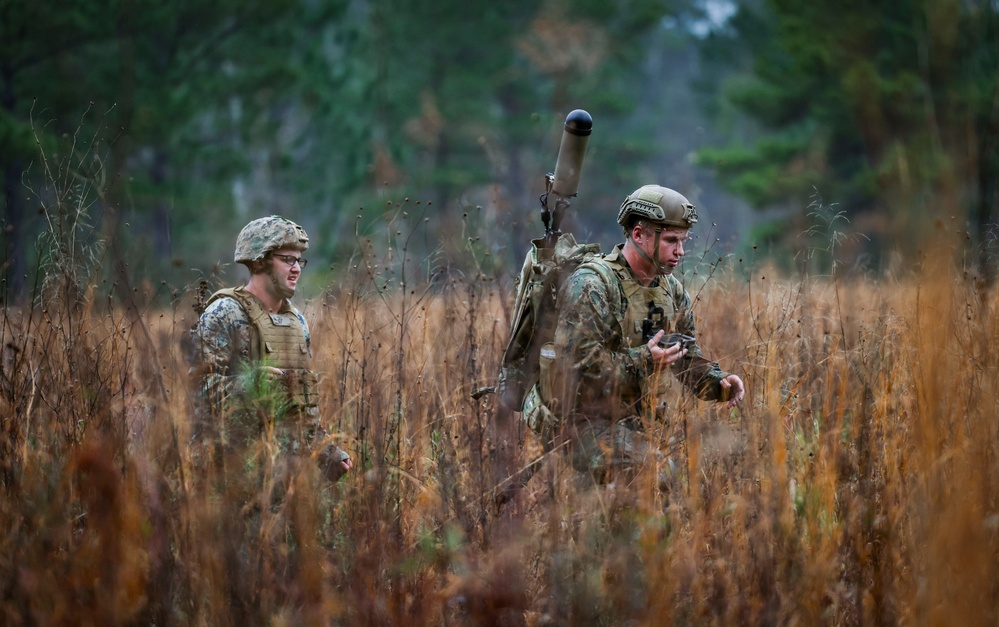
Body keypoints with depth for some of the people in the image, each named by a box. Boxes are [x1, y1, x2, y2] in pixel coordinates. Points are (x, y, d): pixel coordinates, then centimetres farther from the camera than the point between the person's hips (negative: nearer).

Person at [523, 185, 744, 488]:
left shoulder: (672, 289, 11)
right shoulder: (591, 284, -16)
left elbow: (688, 355, 20)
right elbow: (573, 361, -23)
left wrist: (718, 383, -1)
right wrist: (642, 361, -25)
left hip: (633, 421, 9)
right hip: (584, 418, -8)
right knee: (656, 475, -27)